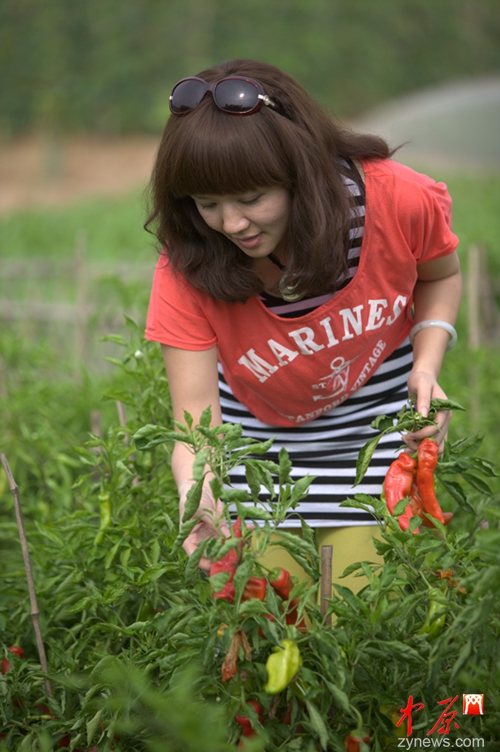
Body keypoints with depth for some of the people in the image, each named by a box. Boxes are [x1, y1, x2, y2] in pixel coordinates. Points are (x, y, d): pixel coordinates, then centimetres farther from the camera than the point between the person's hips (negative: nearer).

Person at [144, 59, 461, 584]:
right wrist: (198, 496, -49)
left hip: (376, 421, 0)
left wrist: (427, 367, -18)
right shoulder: (187, 269, -25)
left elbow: (441, 275, 0)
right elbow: (196, 418, -27)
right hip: (258, 434, 0)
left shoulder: (399, 201, -25)